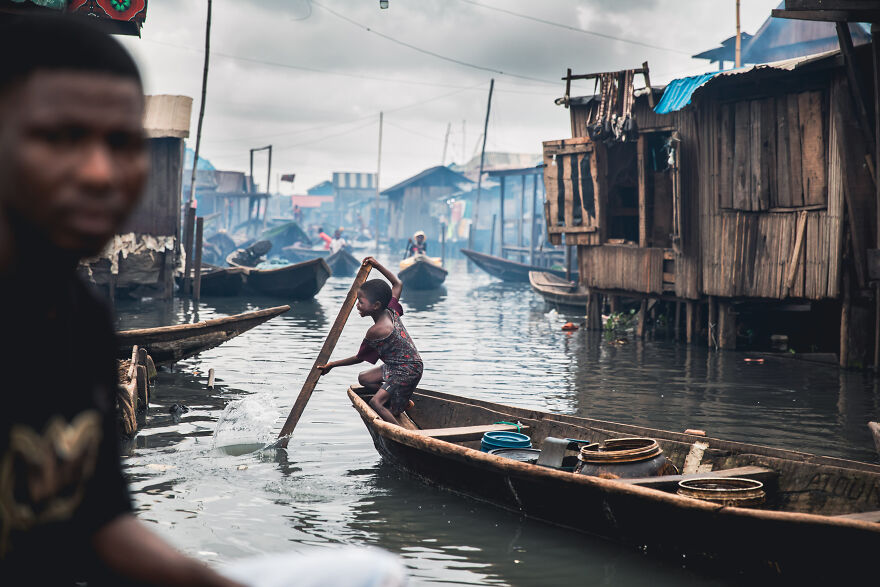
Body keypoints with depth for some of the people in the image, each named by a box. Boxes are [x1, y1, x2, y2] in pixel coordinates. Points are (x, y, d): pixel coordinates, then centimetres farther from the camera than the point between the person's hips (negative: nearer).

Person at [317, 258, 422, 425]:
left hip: (407, 371, -10)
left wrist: (331, 365, 0)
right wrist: (377, 265, 21)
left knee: (376, 403, -20)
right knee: (364, 378, 16)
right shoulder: (391, 311, -1)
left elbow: (359, 358, -9)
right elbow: (397, 283, 17)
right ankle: (402, 401, 13)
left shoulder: (375, 331, -22)